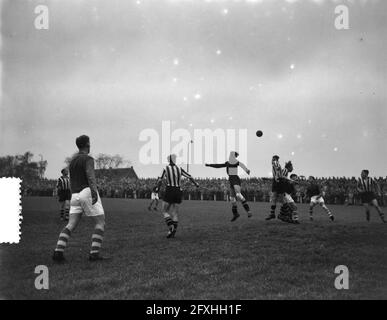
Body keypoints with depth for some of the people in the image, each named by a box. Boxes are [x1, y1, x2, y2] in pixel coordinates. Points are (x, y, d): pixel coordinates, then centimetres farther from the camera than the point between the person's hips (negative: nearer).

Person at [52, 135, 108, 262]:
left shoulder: (73, 160, 20)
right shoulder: (88, 159, -6)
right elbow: (90, 176, -24)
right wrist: (94, 191, -37)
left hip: (75, 195, 7)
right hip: (87, 192, -7)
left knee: (71, 225, 2)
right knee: (100, 223, 1)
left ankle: (58, 252, -13)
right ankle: (94, 253, -9)